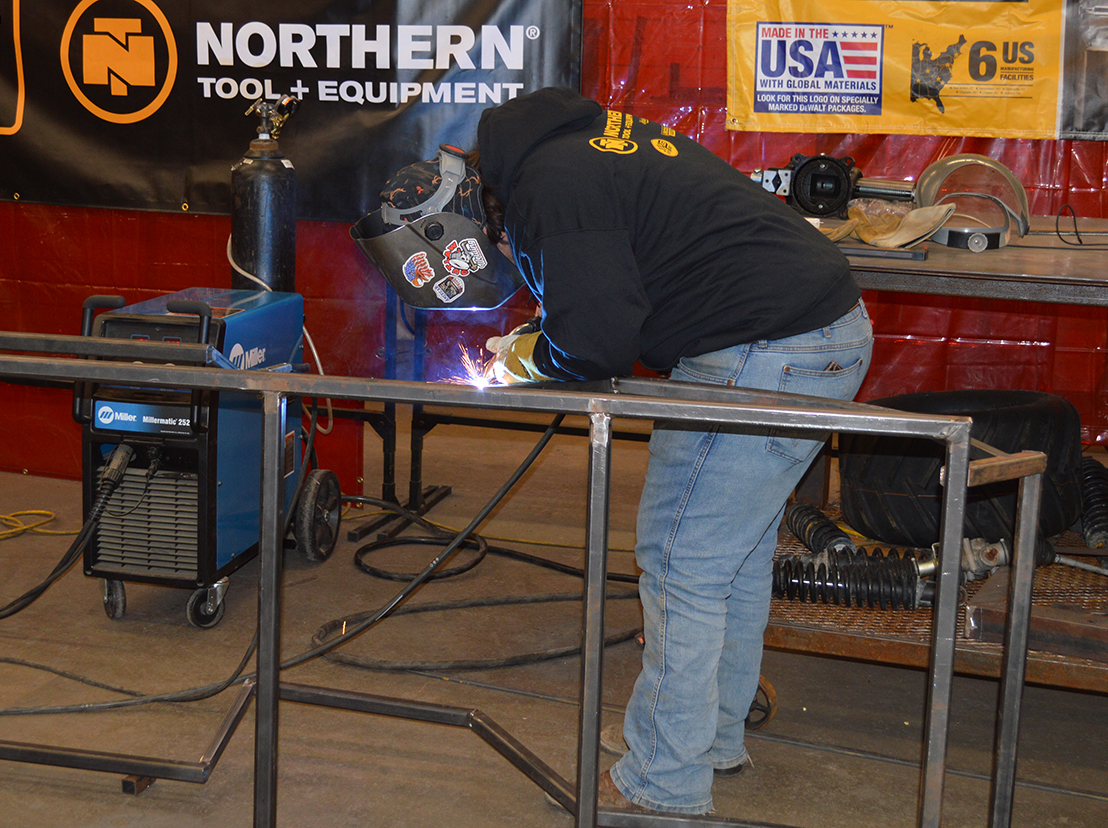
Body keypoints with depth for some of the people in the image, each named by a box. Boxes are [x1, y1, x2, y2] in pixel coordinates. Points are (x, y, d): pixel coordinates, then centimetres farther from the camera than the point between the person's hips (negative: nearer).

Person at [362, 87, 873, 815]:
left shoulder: (550, 190, -15)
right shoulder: (574, 138, 16)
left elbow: (597, 343, -18)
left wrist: (526, 356, 2)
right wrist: (544, 341, 16)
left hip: (765, 359, -10)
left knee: (681, 564, -1)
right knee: (739, 551, 21)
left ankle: (665, 788, 10)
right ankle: (717, 737, 36)